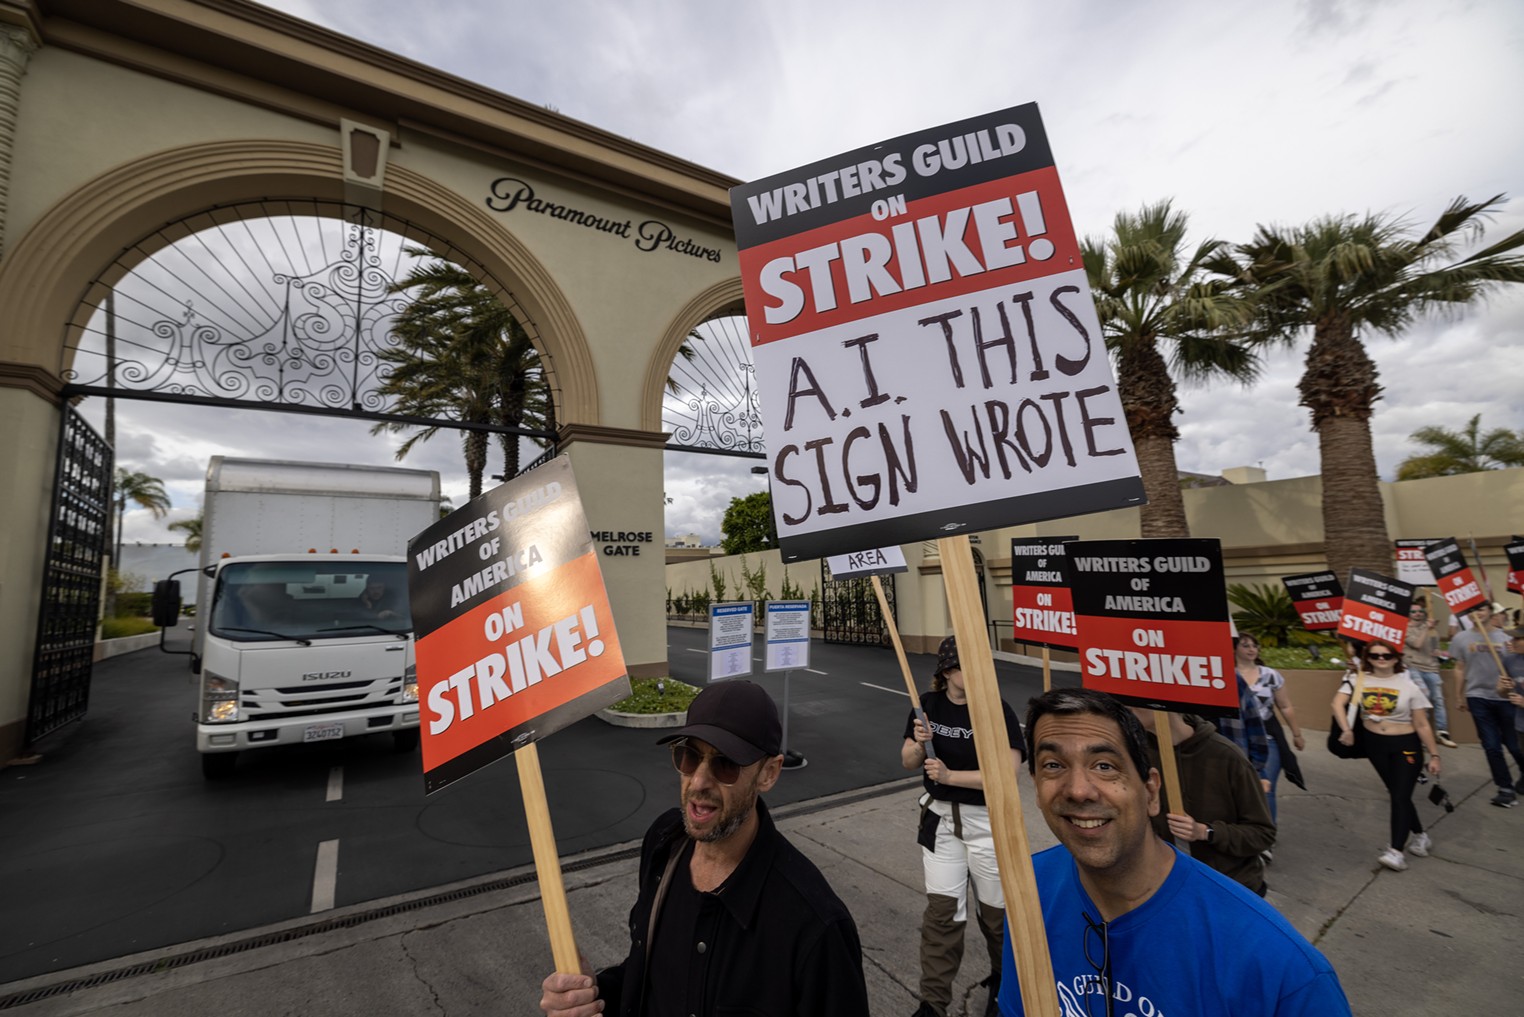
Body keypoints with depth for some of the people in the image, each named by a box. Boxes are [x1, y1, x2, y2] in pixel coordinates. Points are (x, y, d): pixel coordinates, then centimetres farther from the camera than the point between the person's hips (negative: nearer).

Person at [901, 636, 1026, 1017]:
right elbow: (909, 763, 3)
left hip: (989, 821, -2)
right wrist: (918, 744, -19)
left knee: (997, 908, 15)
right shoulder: (928, 705, -5)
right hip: (941, 818, 2)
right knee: (942, 909, 3)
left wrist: (950, 775, -25)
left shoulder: (998, 710, -16)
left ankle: (1004, 980, 44)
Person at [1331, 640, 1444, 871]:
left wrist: (1434, 755, -2)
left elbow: (1422, 724, -1)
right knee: (1396, 793, 14)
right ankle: (1420, 836, 35)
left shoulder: (1408, 686, -6)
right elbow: (1338, 703, -18)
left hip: (1406, 745, -2)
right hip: (1375, 744, 2)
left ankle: (1396, 851, -6)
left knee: (1401, 796, -6)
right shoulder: (1358, 680, -5)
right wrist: (1346, 729, -30)